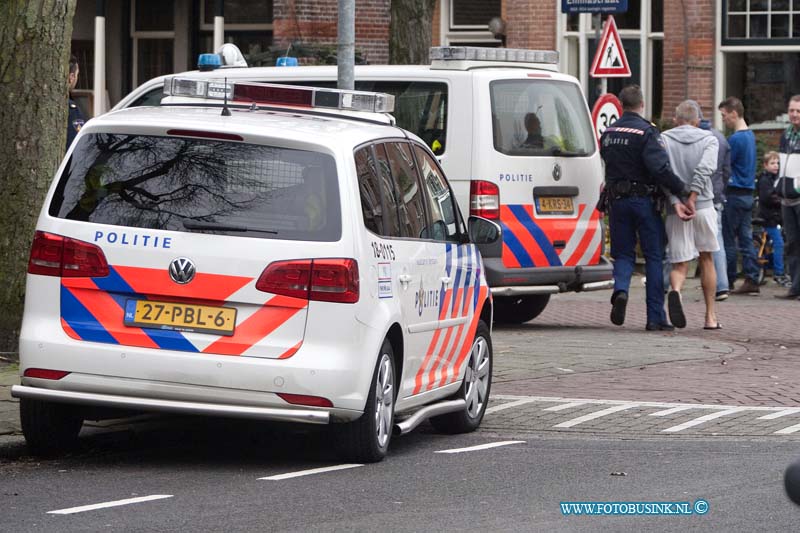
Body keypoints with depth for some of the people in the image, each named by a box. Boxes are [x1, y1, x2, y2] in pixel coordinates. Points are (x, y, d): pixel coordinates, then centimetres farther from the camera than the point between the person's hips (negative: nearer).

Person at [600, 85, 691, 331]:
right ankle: (656, 317, 4)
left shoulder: (609, 133, 8)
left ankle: (620, 289, -18)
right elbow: (660, 168, -24)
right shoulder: (646, 132, -13)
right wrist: (681, 191, -19)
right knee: (654, 256, 4)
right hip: (644, 200, -4)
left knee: (623, 253, 13)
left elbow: (610, 166, 12)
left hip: (617, 200, 4)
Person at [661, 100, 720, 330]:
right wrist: (692, 199, -17)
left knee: (680, 263, 4)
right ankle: (710, 316, 17)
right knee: (706, 260, 16)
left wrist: (675, 202, -14)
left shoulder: (663, 140, 3)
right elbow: (704, 169, -14)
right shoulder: (709, 140, 4)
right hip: (704, 207, 0)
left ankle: (675, 291, -31)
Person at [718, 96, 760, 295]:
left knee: (727, 240, -1)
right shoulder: (750, 135, 12)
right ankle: (752, 280, 5)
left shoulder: (736, 139, -17)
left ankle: (727, 282, 4)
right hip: (748, 193, 9)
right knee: (746, 238, 8)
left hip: (734, 194, -9)